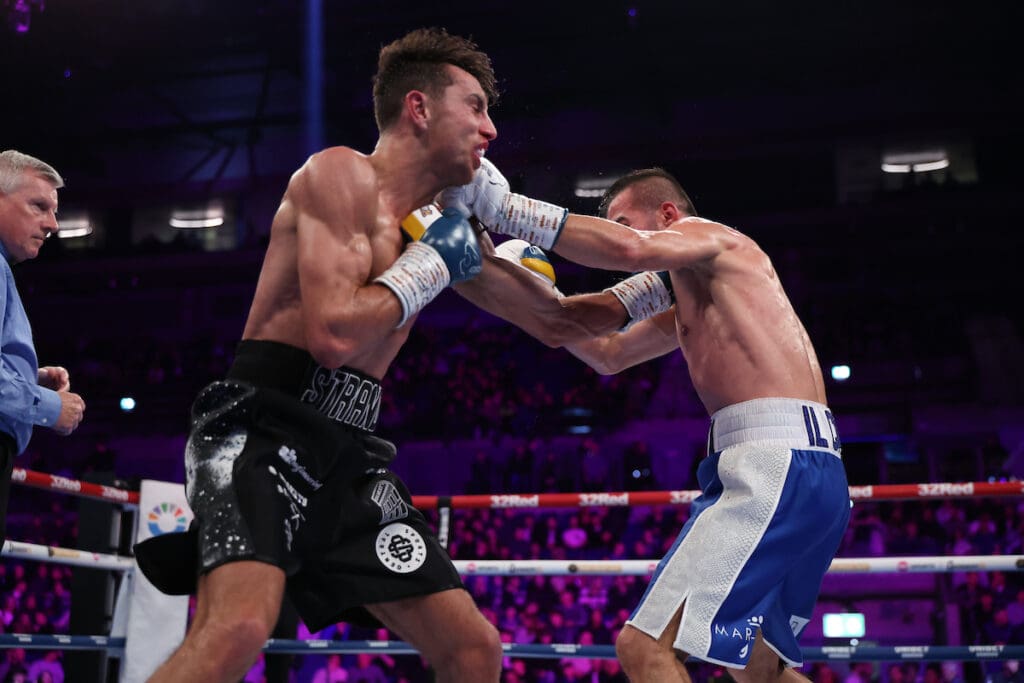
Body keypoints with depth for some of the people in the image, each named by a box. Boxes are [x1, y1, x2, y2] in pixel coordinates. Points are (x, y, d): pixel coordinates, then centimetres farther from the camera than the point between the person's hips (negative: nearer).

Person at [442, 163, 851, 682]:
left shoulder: (708, 233, 3)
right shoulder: (686, 303, 30)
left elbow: (630, 249, -20)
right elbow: (609, 355, 37)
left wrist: (504, 209, -17)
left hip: (777, 468, -11)